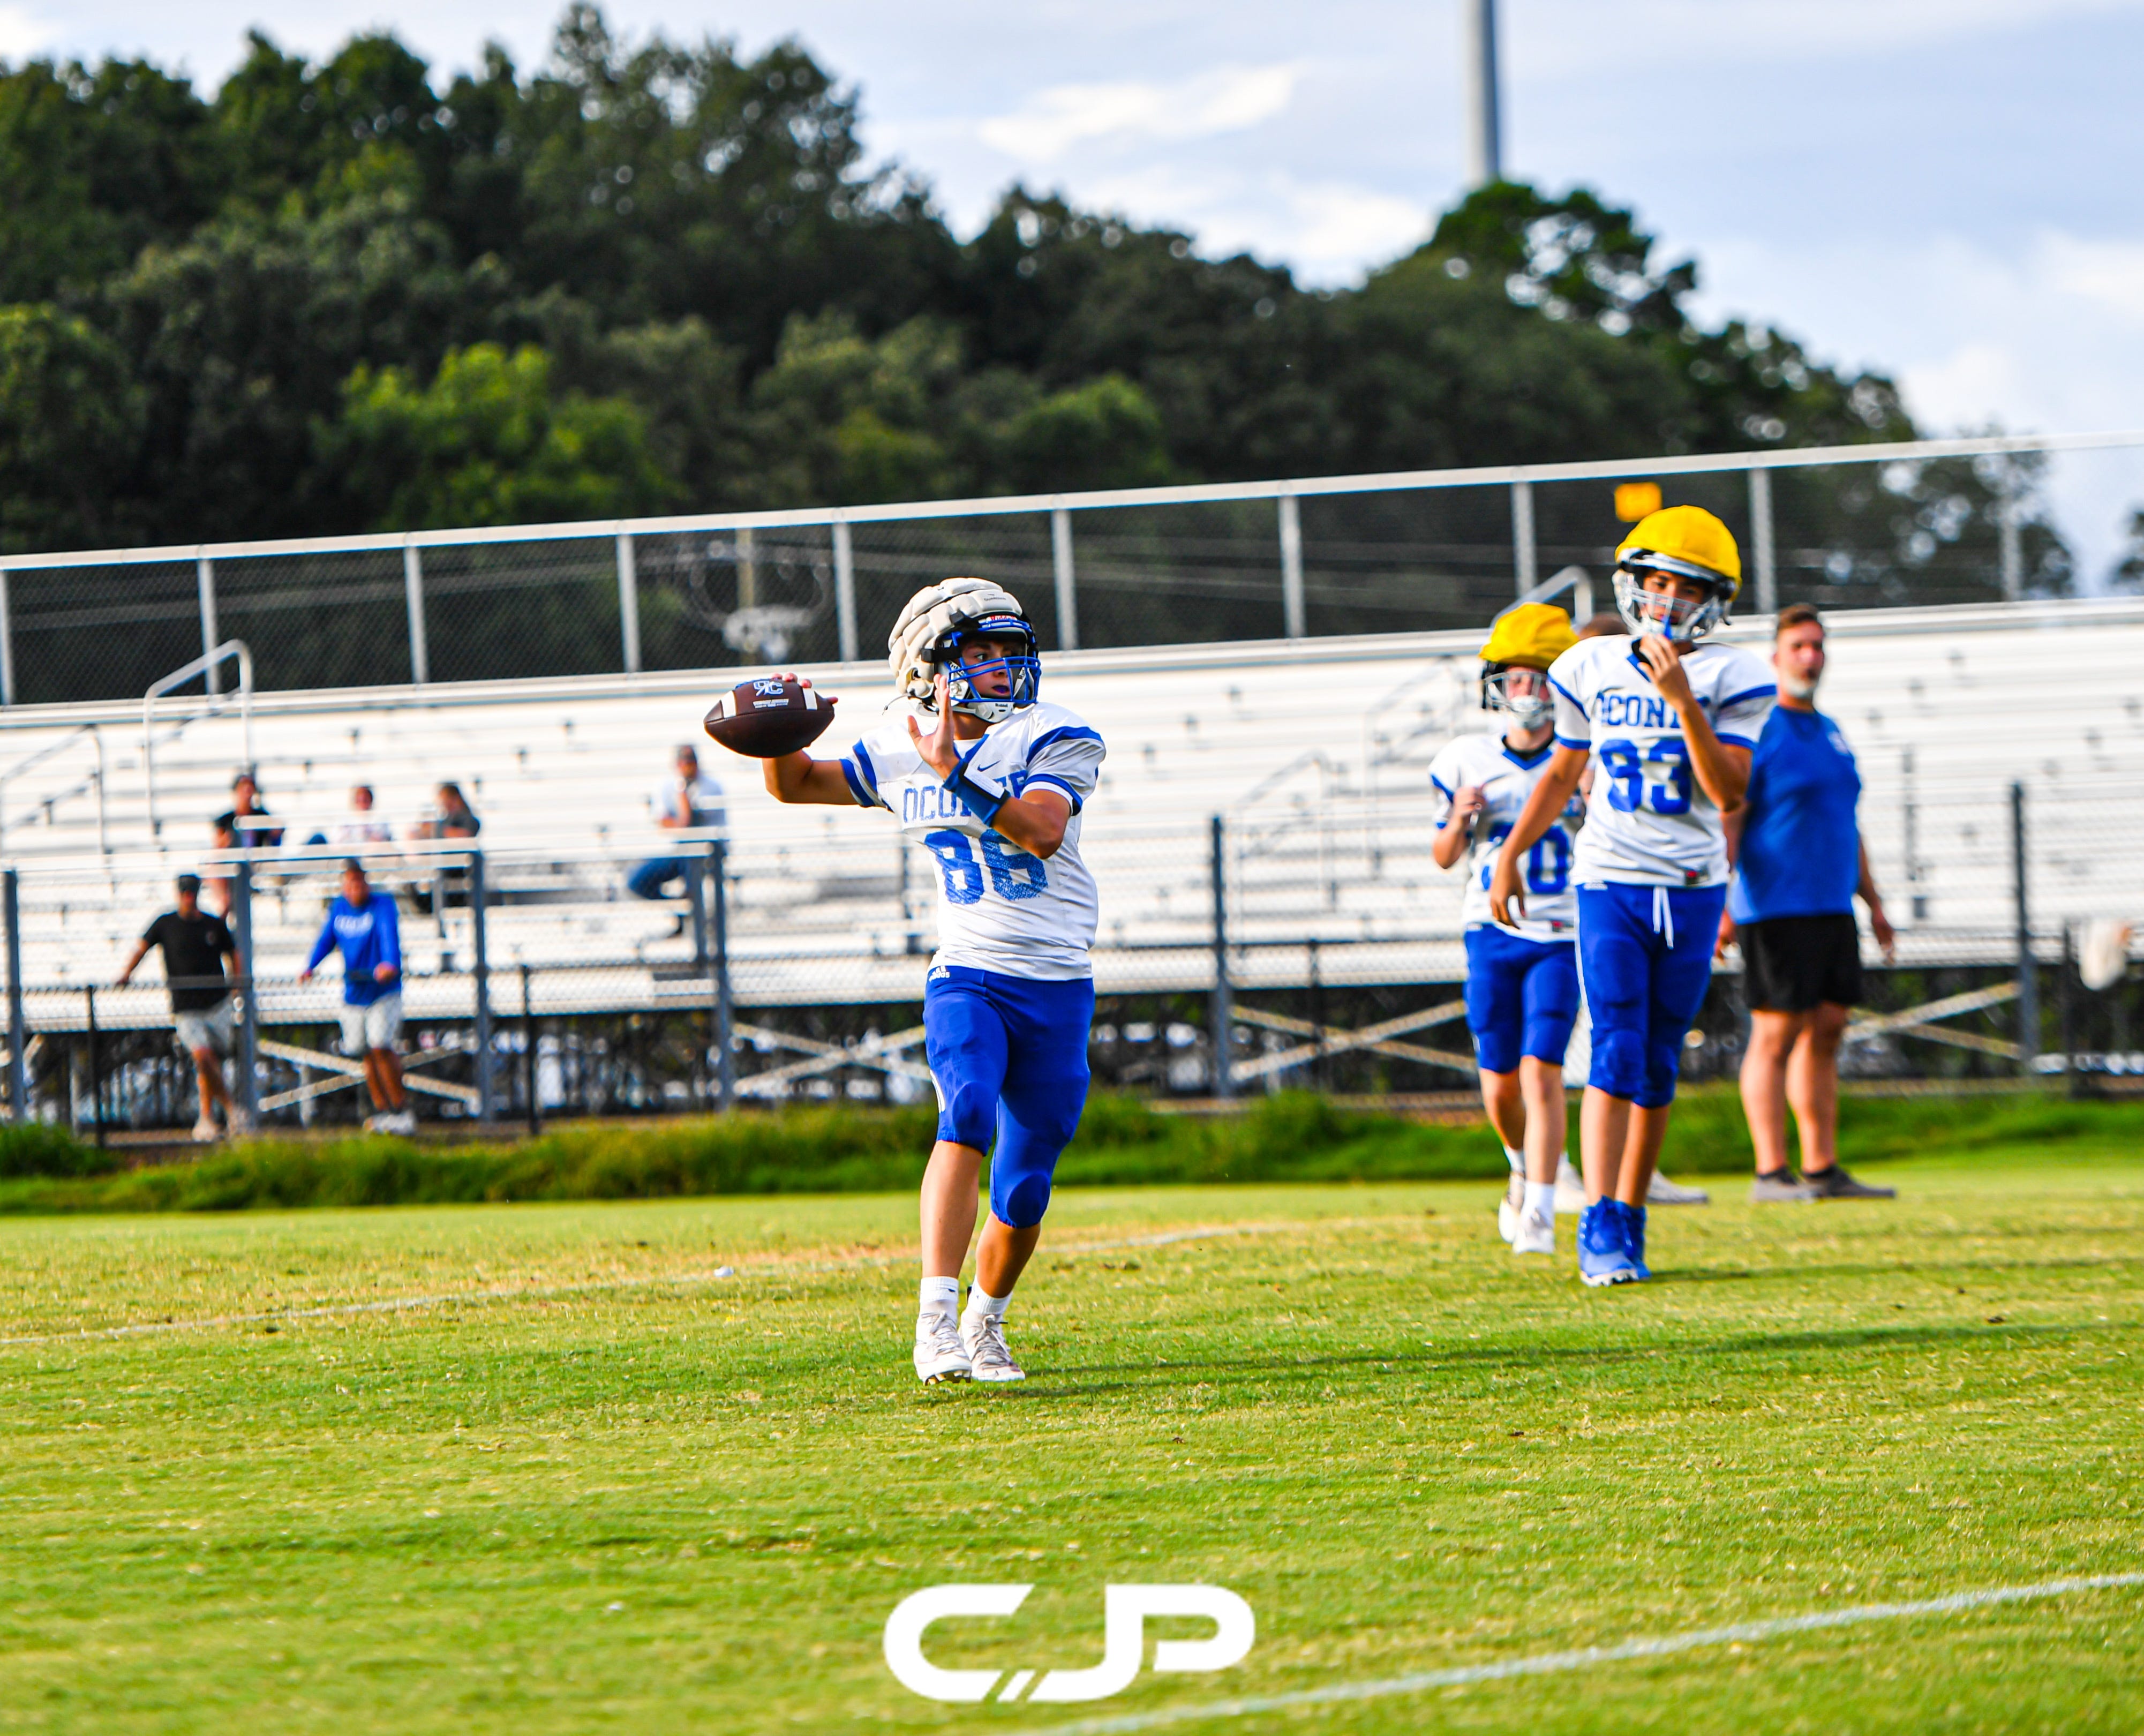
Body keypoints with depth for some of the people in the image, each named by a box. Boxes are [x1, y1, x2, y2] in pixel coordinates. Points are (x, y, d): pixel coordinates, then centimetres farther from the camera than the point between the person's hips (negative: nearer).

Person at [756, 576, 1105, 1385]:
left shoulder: (1056, 739, -5)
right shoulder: (900, 751, 4)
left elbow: (1043, 831, -22)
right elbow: (798, 785, 15)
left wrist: (957, 774, -30)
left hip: (1057, 991, 0)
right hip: (967, 978, 0)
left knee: (1024, 1191, 4)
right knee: (966, 1115, -29)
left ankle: (986, 1321, 31)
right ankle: (935, 1319, -34)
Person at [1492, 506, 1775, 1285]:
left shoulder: (1731, 679, -2)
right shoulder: (1592, 668, 5)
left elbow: (1729, 793, -14)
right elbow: (1563, 773, 19)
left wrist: (1683, 701, -22)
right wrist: (1510, 854, 16)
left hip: (1691, 891, 0)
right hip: (1611, 884, 0)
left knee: (1658, 1067, 5)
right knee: (1616, 1054, -13)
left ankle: (1628, 1222, 16)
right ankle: (1599, 1230, -18)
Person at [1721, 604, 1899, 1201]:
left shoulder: (1830, 733, 19)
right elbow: (1724, 821, -12)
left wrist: (1873, 901, 23)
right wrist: (1719, 907, -19)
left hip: (1832, 906, 8)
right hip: (1775, 907, -8)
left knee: (1825, 1032, 7)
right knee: (1776, 1034, -7)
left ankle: (1823, 1168, 10)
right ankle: (1771, 1171, -6)